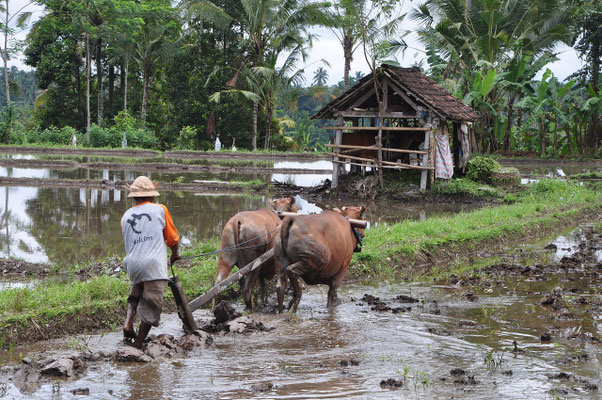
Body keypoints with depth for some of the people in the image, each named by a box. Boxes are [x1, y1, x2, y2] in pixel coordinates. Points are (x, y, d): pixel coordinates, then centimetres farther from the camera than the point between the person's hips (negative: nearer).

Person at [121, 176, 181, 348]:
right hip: (154, 265, -5)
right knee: (151, 307, 0)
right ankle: (138, 344, -1)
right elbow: (173, 239, 7)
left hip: (132, 264, 5)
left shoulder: (125, 216, 12)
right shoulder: (160, 209, 2)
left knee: (135, 296, 27)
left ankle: (128, 322, 4)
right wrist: (175, 255, 26)